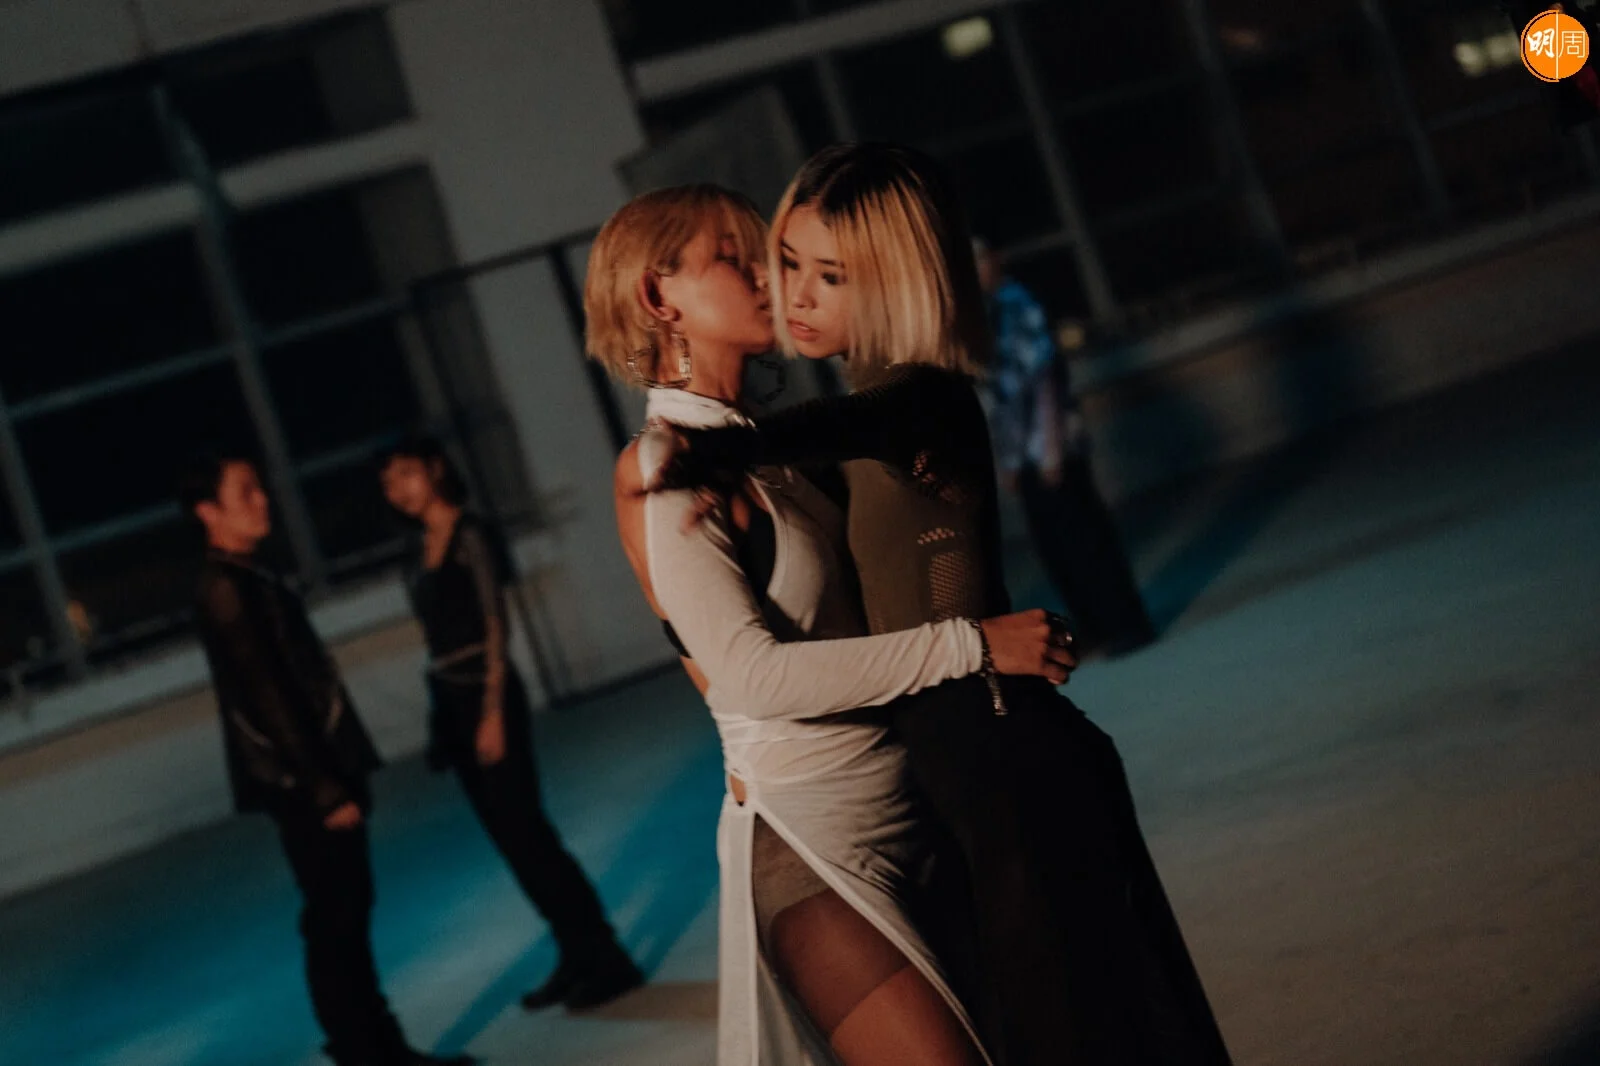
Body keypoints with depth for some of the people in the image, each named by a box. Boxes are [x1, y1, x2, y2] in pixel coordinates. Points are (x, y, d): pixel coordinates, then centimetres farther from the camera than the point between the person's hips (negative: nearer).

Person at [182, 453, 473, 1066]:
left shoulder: (247, 580, 14)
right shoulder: (226, 590, -16)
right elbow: (269, 699, -21)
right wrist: (325, 788, -21)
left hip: (316, 773, 10)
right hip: (301, 784, -10)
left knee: (347, 914, 14)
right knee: (333, 923, -4)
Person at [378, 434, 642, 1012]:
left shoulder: (470, 536, -10)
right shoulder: (422, 548, 12)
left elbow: (495, 625, -15)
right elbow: (437, 632, 13)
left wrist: (493, 711, -20)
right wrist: (439, 717, 11)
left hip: (484, 696, -8)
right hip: (448, 702, 8)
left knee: (523, 829, -8)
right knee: (510, 837, 9)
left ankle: (603, 958, -3)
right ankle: (576, 957, 15)